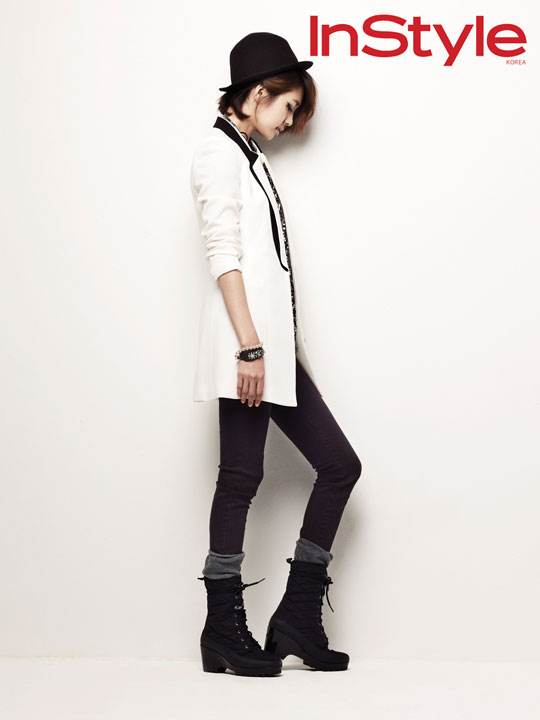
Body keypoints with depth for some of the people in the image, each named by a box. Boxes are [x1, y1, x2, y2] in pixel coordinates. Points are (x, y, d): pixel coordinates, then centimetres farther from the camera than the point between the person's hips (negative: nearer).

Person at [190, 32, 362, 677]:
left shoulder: (250, 157, 24)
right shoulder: (218, 152, -4)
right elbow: (223, 255, -14)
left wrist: (278, 349, 19)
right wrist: (249, 346, -21)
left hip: (276, 349, 9)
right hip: (247, 344, -9)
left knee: (338, 463, 5)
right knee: (241, 476, -5)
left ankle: (297, 616, 10)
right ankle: (224, 629, 5)